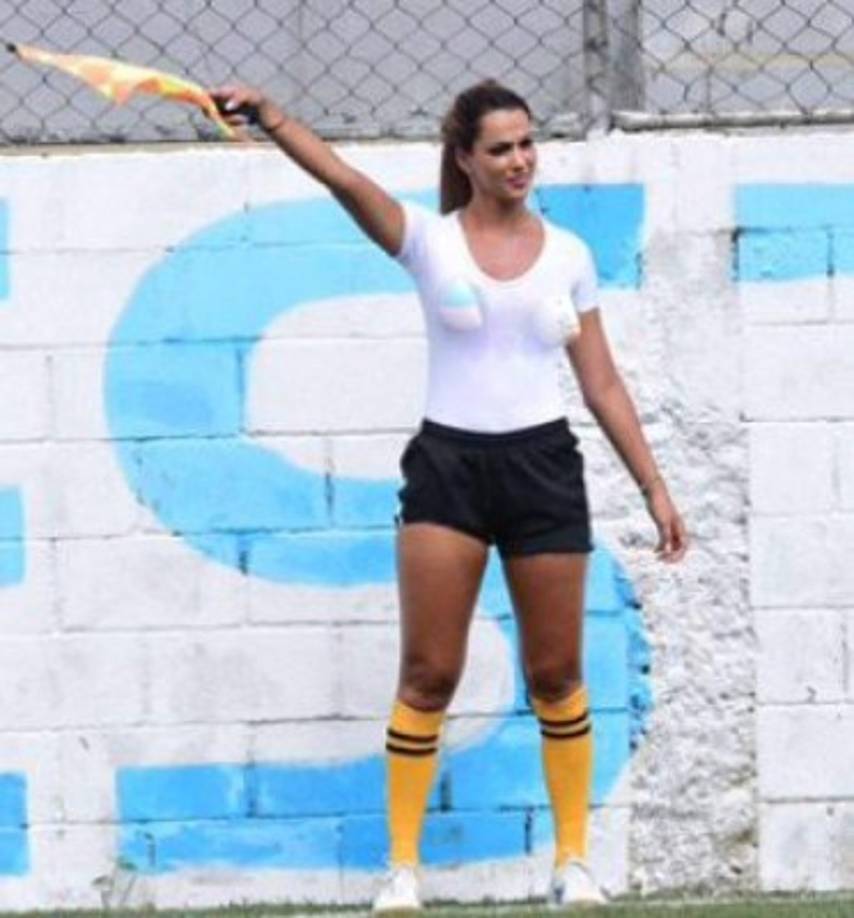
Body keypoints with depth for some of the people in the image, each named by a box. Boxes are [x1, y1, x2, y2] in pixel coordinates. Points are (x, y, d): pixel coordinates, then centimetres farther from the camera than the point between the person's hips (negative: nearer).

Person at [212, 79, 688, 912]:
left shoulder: (567, 254, 6)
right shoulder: (431, 241, -2)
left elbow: (602, 384, 10)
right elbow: (345, 180, -21)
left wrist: (653, 486, 7)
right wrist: (271, 118, -38)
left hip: (543, 466, 2)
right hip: (448, 467, -2)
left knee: (556, 674, 6)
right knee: (427, 673, -4)